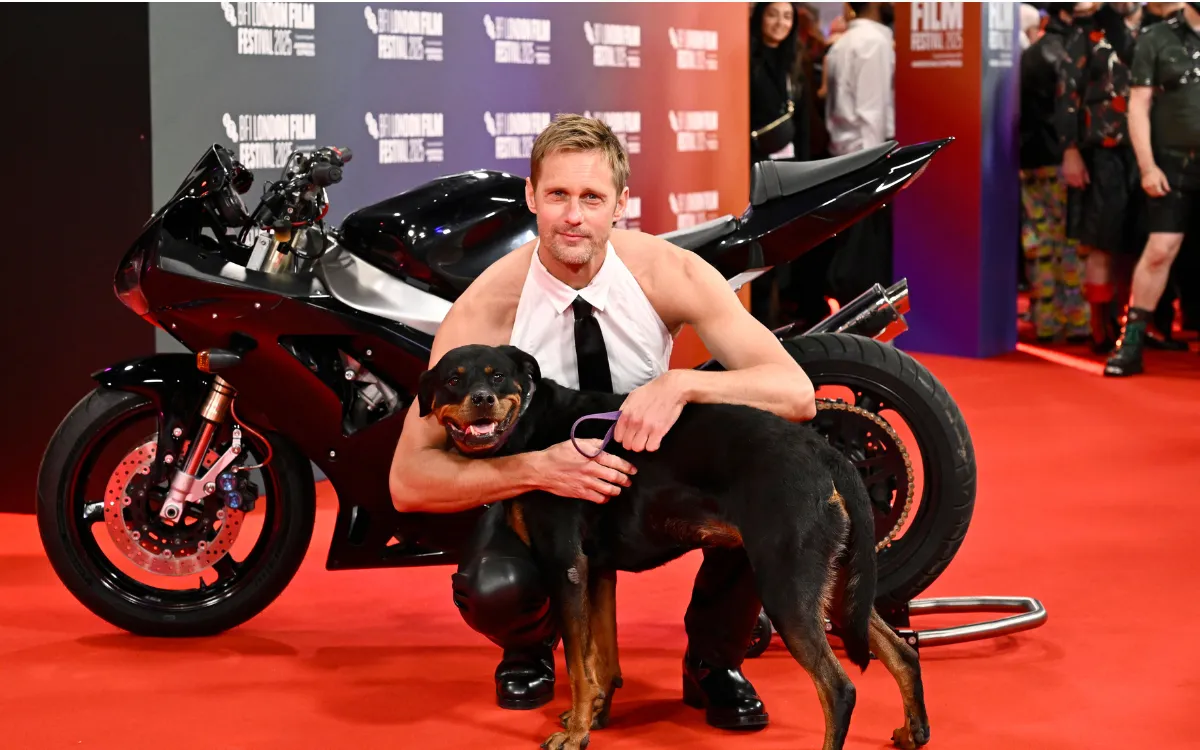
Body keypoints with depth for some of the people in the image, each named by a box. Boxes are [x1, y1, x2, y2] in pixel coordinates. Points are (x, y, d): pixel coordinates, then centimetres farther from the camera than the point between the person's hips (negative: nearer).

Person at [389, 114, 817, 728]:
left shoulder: (668, 274, -17)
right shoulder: (485, 310, -21)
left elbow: (797, 394, -22)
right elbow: (409, 481, -23)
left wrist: (681, 384, -39)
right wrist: (537, 469, -39)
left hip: (659, 471, 2)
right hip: (541, 488, -2)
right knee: (494, 591, -35)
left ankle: (714, 659, 0)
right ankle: (530, 646, 8)